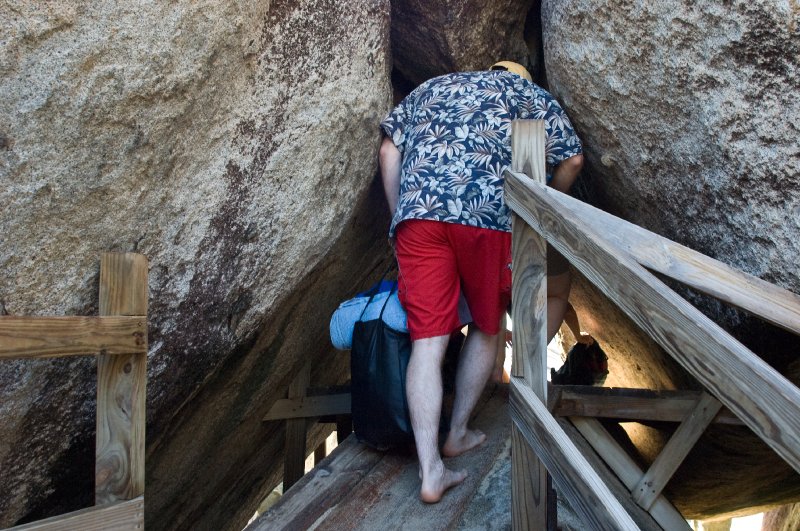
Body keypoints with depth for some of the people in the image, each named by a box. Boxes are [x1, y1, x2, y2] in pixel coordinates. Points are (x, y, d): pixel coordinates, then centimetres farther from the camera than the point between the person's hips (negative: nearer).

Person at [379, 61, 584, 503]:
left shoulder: (431, 87, 33)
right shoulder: (530, 94, 26)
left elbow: (389, 149, 20)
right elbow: (571, 160, 16)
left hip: (417, 213, 2)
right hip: (489, 216, -2)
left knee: (427, 340, 1)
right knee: (486, 327, 18)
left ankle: (430, 472, -2)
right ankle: (457, 434, 28)